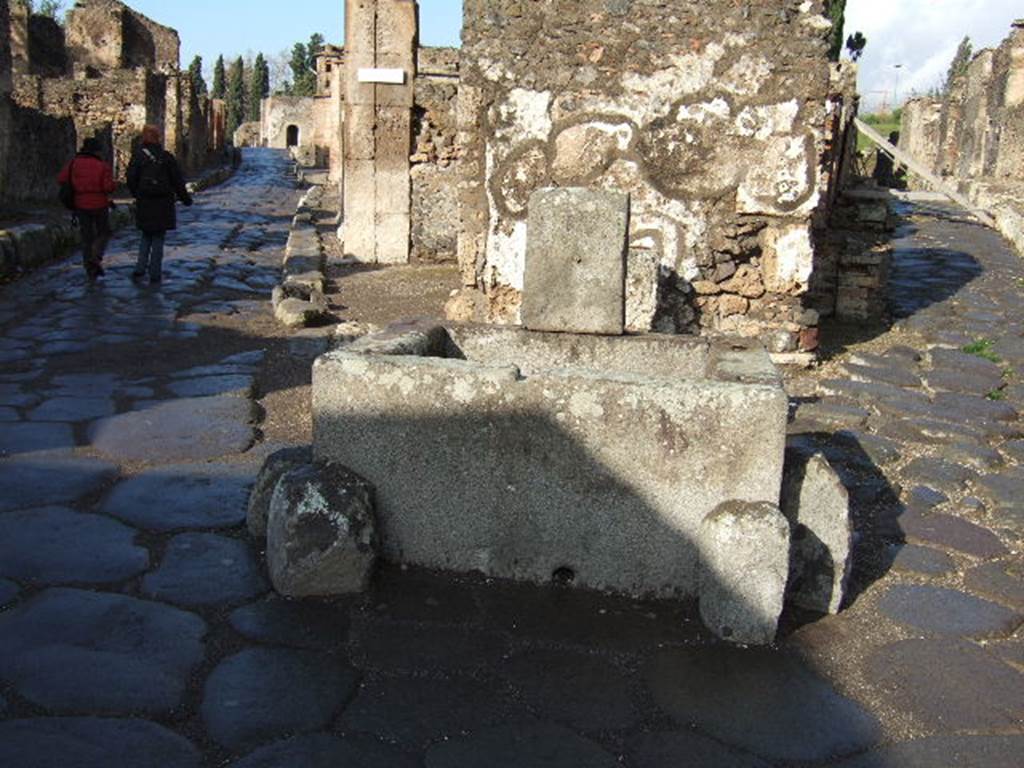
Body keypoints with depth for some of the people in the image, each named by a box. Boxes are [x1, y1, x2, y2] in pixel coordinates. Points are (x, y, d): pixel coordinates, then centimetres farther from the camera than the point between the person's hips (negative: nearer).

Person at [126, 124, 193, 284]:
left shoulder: (137, 157, -1)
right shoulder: (166, 157, -4)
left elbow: (131, 180, 0)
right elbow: (177, 180, -1)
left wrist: (138, 195, 17)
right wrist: (185, 198, 10)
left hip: (144, 204, 2)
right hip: (163, 205, -1)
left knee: (146, 237, 17)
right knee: (158, 238, 5)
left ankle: (140, 269, 4)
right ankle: (155, 274, 4)